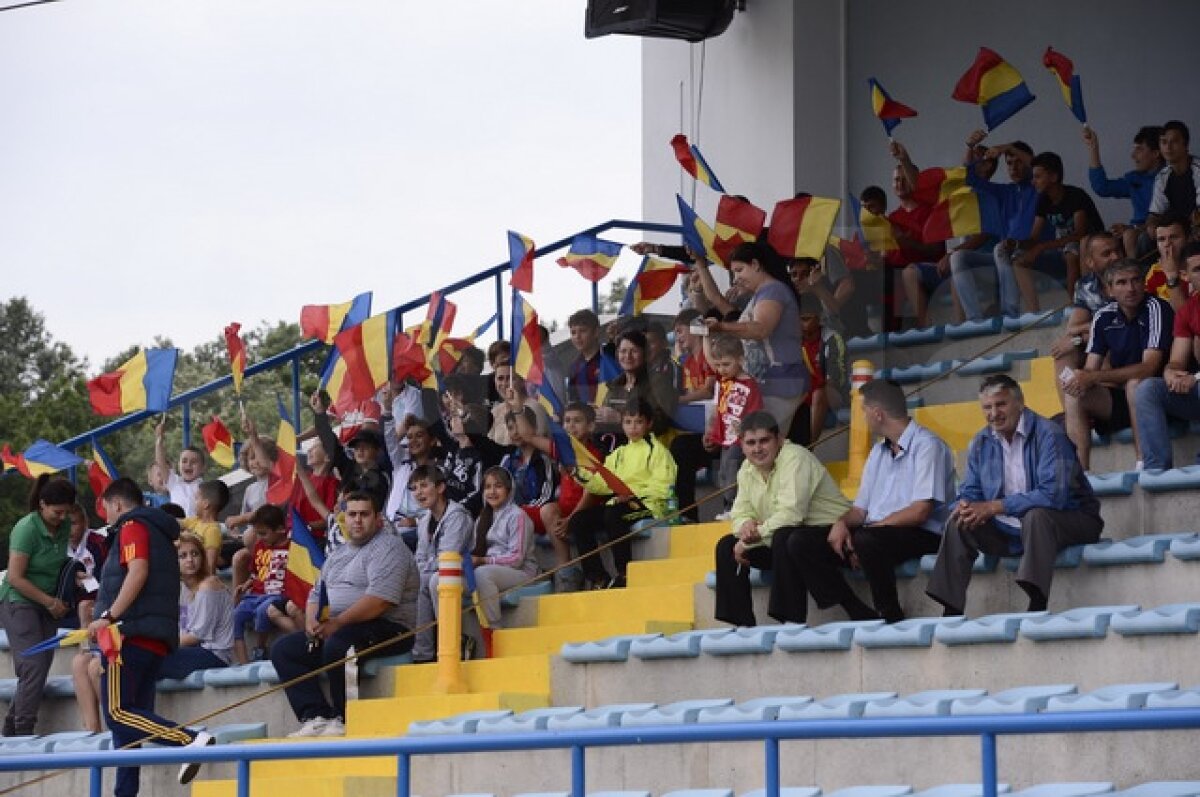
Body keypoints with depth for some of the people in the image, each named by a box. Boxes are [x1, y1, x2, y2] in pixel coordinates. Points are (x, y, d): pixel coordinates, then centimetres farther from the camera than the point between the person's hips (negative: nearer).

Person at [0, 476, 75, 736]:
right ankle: (23, 731, -10)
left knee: (42, 667, 3)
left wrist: (61, 600, 5)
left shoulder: (64, 527, 3)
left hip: (48, 604, 7)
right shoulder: (27, 529, -18)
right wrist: (50, 602, -15)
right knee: (33, 667, -14)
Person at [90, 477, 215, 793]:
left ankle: (190, 739, -31)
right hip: (158, 639, 10)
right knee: (130, 715, 9)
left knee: (118, 712, -16)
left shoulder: (132, 526, -1)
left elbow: (138, 572, -17)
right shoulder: (161, 532, 26)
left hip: (131, 633, -10)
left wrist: (109, 616, -20)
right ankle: (126, 791, 4)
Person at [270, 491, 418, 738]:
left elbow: (380, 599, -20)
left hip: (387, 629, -9)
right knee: (283, 649, -4)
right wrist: (312, 621, 0)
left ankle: (344, 721, -23)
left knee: (337, 645, -36)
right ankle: (316, 718, -19)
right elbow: (316, 594, 23)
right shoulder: (338, 554, 22)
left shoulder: (388, 548, -7)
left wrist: (338, 622, -25)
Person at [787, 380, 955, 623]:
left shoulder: (927, 446, -7)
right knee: (800, 543, -8)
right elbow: (861, 509, 20)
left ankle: (891, 618, -20)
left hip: (921, 536, -8)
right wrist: (842, 523, -4)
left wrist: (867, 529, -14)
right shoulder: (878, 452, 21)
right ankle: (861, 615, -17)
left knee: (867, 540, -39)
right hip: (875, 532, 8)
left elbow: (920, 512, -17)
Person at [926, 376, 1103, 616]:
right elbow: (969, 493, 11)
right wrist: (966, 507, -17)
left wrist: (994, 507, -26)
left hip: (1069, 522, -7)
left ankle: (1038, 604, -43)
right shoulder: (981, 443, 5)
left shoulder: (1048, 434, -17)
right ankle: (951, 612, -7)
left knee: (1035, 514, -36)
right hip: (1012, 530, 7)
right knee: (958, 523, -6)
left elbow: (1053, 495, -29)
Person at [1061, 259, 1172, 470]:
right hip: (1118, 396, 6)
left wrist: (1093, 377, -28)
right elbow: (1090, 369, 2)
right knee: (1074, 395, -15)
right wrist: (1081, 378, -24)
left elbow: (1149, 368, -25)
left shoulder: (1156, 309, -16)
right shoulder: (1104, 316, 1)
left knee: (1135, 384, -34)